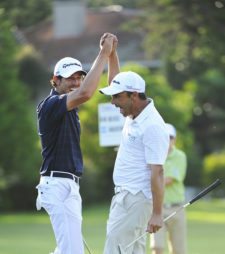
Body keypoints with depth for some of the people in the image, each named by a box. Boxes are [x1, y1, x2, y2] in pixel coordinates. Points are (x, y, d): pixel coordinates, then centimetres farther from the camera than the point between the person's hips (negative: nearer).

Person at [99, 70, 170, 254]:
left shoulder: (152, 126, -19)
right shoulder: (133, 116, 8)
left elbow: (157, 173, -22)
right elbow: (114, 82, 25)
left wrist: (157, 213, -24)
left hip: (136, 199, -10)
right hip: (124, 195, 10)